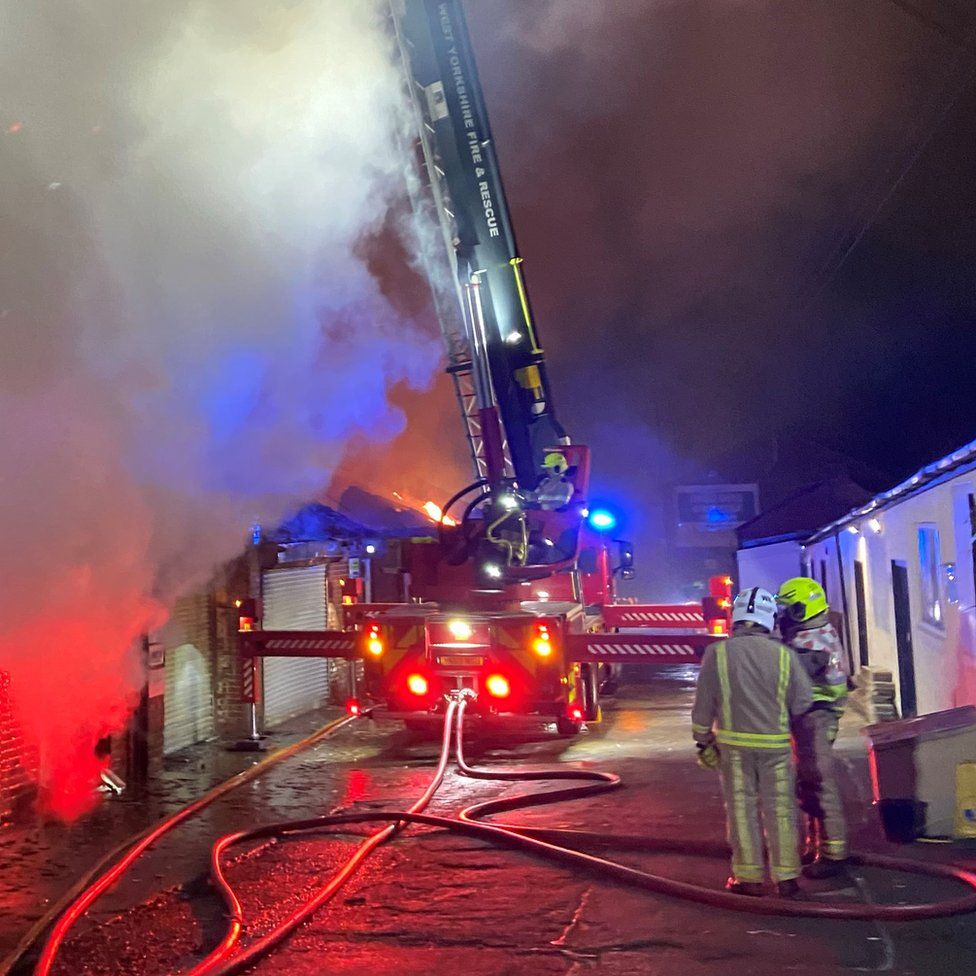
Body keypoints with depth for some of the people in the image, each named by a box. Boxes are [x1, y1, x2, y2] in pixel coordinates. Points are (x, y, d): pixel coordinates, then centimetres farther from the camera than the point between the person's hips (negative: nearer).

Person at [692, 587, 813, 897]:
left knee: (742, 808, 9)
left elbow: (704, 704, -3)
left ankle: (749, 877, 14)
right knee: (780, 808, 10)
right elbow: (802, 702, -1)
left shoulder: (717, 653, -7)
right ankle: (786, 876, 17)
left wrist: (704, 741, 9)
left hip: (734, 743, 0)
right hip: (776, 744, 1)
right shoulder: (783, 654, -6)